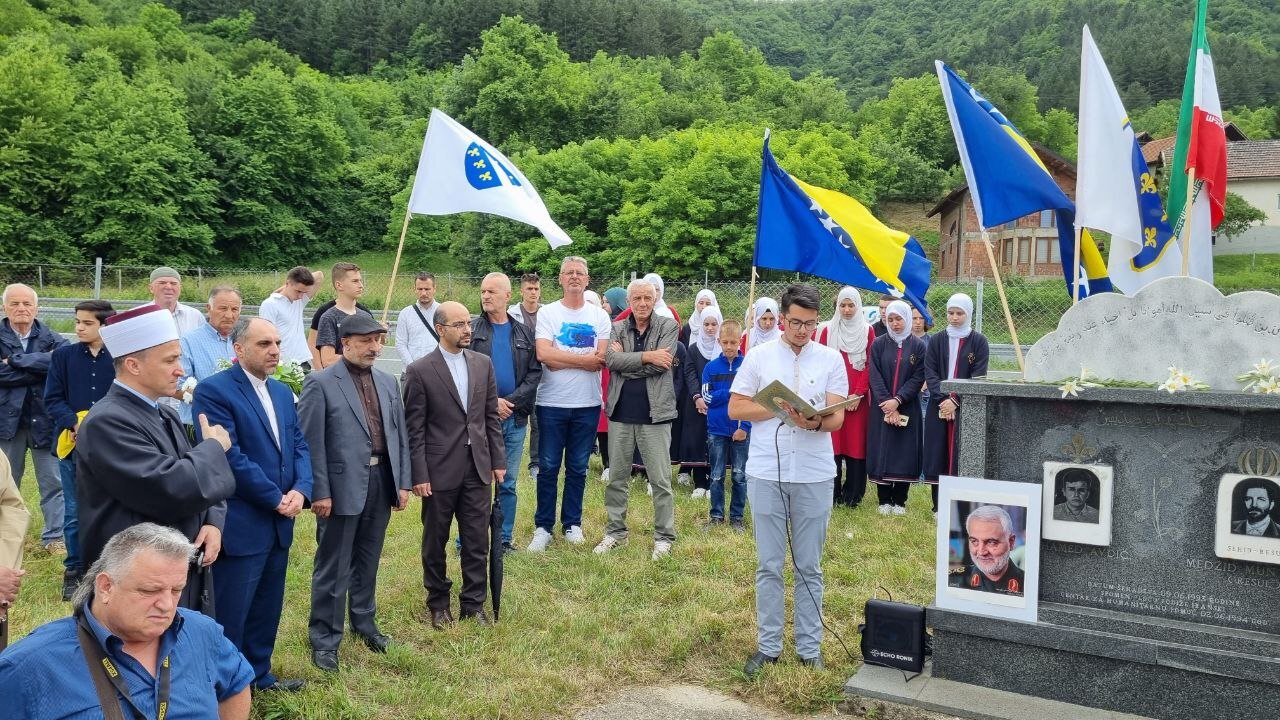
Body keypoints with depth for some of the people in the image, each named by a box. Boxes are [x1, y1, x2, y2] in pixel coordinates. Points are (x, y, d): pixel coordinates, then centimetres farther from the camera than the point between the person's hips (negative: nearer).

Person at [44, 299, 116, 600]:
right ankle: (74, 570, 21)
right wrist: (74, 423, -15)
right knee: (74, 511, 7)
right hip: (73, 444, 1)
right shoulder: (63, 355, 2)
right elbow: (53, 399, 2)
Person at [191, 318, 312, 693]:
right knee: (230, 612, 5)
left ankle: (258, 674, 34)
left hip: (280, 521, 8)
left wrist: (301, 490, -8)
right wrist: (276, 498, -15)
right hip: (241, 522, -8)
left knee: (268, 607, 18)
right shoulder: (214, 391, -13)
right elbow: (229, 456, -19)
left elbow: (299, 445, 10)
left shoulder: (283, 392, 11)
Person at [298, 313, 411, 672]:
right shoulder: (320, 383, -8)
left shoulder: (387, 382, 10)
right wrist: (319, 492, -14)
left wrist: (403, 482, 9)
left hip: (381, 482, 6)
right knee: (333, 567, 5)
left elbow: (400, 435, 13)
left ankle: (365, 622, 35)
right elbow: (311, 443, -11)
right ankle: (325, 639, 18)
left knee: (368, 561, 19)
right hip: (342, 487, -5)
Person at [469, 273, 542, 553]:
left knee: (508, 484, 11)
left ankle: (504, 540, 21)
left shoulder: (524, 333, 8)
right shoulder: (471, 329, -1)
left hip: (515, 418, 3)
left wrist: (511, 401, -10)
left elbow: (535, 373, 3)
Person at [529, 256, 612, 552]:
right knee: (548, 467, 5)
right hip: (551, 403, -1)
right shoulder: (547, 313, -1)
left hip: (587, 404, 2)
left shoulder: (600, 316, 4)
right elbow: (543, 354, -15)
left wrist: (561, 360, -14)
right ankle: (543, 526, 15)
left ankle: (572, 524, 23)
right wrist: (585, 359, -12)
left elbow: (602, 360, -7)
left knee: (578, 468, 11)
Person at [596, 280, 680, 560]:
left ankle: (664, 537, 12)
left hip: (655, 413, -3)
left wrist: (626, 360, -9)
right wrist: (647, 356, -17)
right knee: (617, 478, 12)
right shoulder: (617, 328, 8)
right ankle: (615, 531, 24)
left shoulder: (668, 326, 0)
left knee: (660, 481, 2)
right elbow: (611, 360, -11)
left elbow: (661, 364, -15)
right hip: (620, 413, 3)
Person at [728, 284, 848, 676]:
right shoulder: (759, 355, 2)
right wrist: (779, 409, -12)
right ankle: (767, 646, 19)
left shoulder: (831, 359, 3)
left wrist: (814, 422, -25)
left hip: (815, 474, 1)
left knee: (809, 567, 9)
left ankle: (809, 647, 21)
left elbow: (837, 417, -3)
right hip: (766, 473, 0)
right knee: (769, 566, 8)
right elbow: (735, 408, -1)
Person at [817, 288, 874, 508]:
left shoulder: (867, 331, 5)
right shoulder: (828, 330, 6)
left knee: (856, 444, 1)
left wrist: (858, 394, -9)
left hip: (858, 399, 0)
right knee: (832, 444, -2)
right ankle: (833, 495, 6)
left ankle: (852, 496, 9)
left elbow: (870, 366, 1)